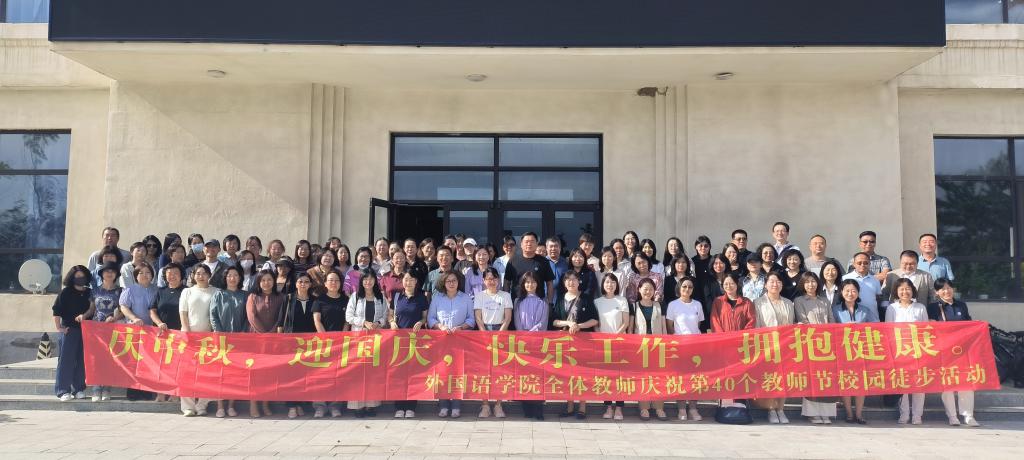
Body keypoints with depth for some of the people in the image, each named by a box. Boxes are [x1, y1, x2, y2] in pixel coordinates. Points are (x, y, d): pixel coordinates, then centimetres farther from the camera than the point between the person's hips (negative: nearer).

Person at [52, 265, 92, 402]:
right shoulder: (66, 292, 3)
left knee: (82, 360, 4)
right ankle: (63, 391, 0)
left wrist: (84, 316, -2)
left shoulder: (89, 293, 11)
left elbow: (93, 308, 13)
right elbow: (56, 310, -1)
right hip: (70, 329, -3)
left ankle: (79, 389, 12)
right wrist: (58, 327, -4)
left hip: (86, 329, 3)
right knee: (66, 359, -3)